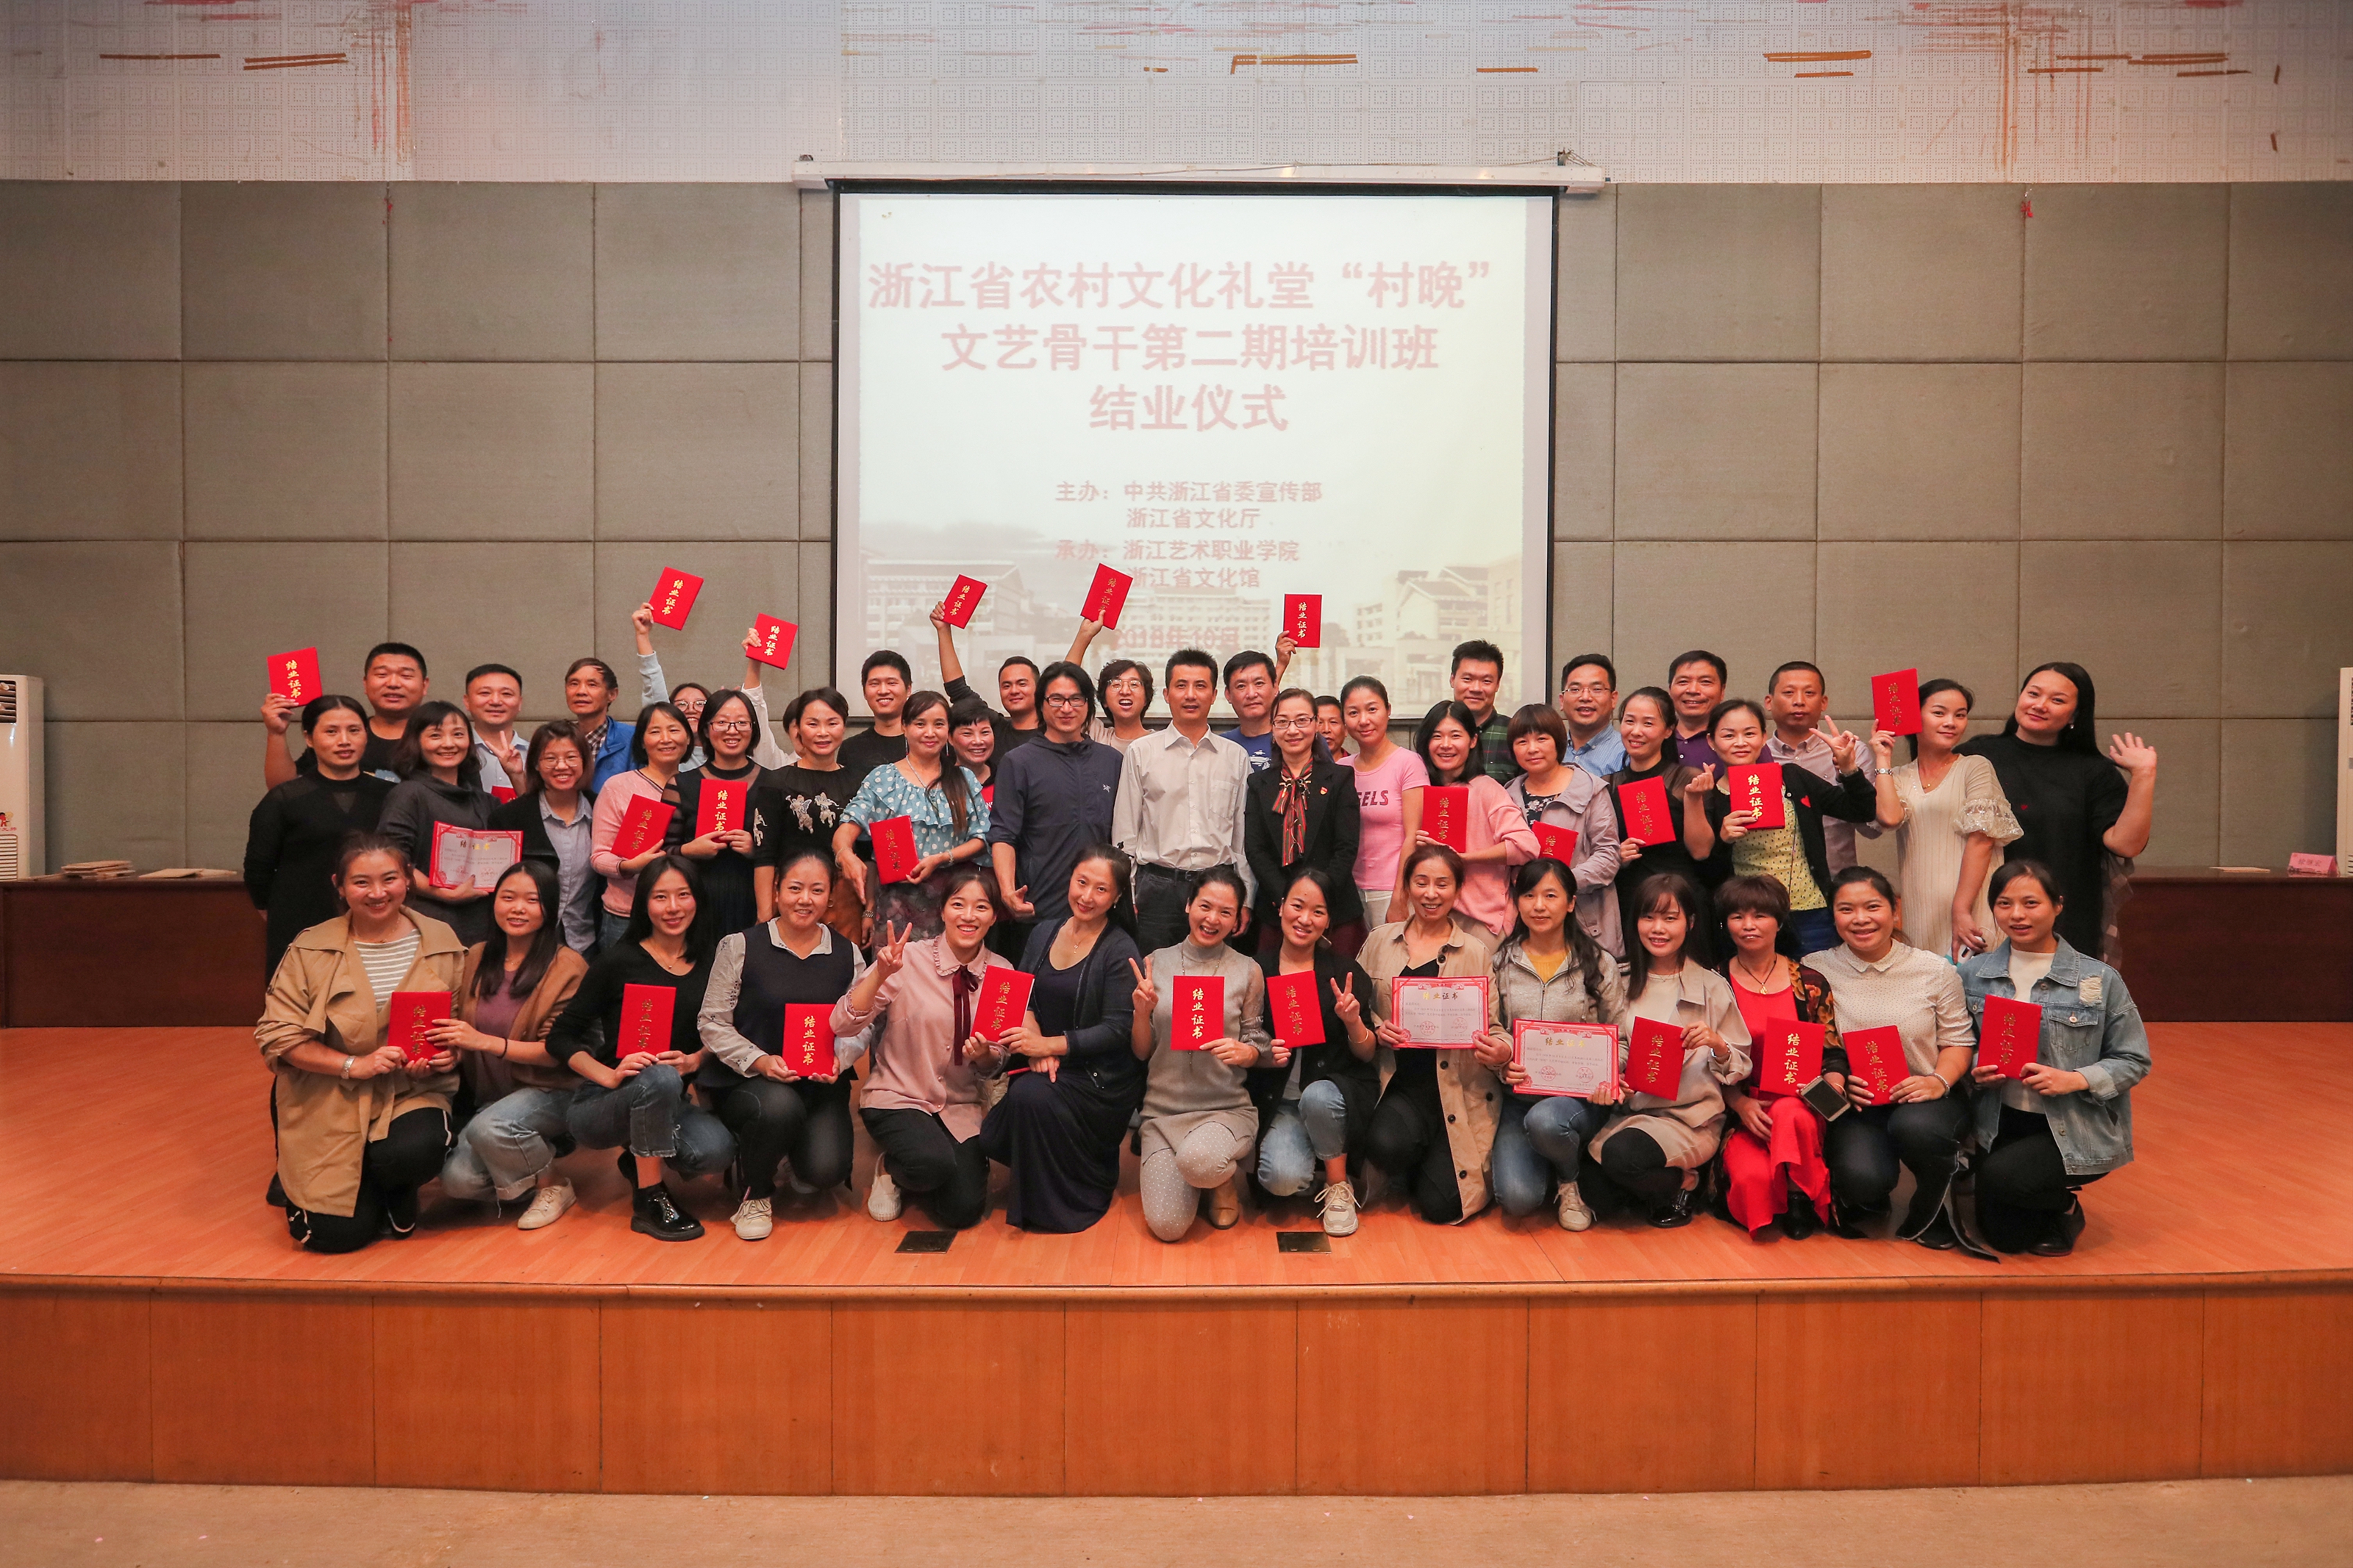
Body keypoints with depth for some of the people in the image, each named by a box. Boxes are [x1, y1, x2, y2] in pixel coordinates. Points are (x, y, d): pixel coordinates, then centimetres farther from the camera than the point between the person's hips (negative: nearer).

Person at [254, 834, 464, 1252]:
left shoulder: (440, 941, 3)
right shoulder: (311, 950, -2)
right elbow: (278, 1037, -7)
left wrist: (451, 1054, -13)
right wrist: (355, 1065, -18)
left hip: (413, 1093, 1)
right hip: (331, 1103, 0)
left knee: (415, 1150, -35)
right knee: (338, 1234, -10)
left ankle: (395, 1197, 7)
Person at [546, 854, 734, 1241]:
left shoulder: (710, 961, 1)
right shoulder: (620, 961, -9)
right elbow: (560, 1038, -7)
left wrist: (693, 1061, -14)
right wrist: (610, 1075, -22)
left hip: (668, 1105, 4)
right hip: (601, 1104, -4)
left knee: (716, 1148, -28)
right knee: (659, 1079, -37)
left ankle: (644, 1157, 8)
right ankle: (649, 1202, -16)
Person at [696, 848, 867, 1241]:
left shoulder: (847, 955, 4)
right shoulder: (740, 947, -4)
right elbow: (712, 1023, -5)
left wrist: (840, 1058, -17)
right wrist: (759, 1061, -19)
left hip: (820, 1084, 3)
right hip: (744, 1080, -2)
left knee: (826, 1172, -18)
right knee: (779, 1105, -37)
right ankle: (756, 1194, -4)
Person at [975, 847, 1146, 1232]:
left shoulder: (1120, 951, -9)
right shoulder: (1044, 932, 9)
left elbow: (1116, 1030, -14)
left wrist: (1049, 1045, -22)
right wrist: (1034, 1043, -15)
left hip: (1101, 1081, -5)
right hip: (1045, 1068, 5)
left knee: (1031, 1096, -31)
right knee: (989, 1137, -18)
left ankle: (1057, 1205, -8)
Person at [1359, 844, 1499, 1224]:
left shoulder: (1476, 952, 4)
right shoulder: (1380, 940, 8)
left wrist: (1498, 1055, -17)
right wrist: (1375, 1030, -11)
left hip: (1459, 1088, -1)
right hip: (1400, 1082, 1)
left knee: (1440, 1205, -12)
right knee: (1386, 1144, -31)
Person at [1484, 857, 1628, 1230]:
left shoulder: (1598, 964, 3)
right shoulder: (1501, 963, 6)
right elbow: (1488, 1033, 9)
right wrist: (1502, 1063, -12)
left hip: (1580, 1096, -1)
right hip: (1517, 1097, 1)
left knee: (1544, 1120, -38)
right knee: (1518, 1199, -21)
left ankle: (1572, 1180, -1)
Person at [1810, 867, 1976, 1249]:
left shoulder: (1934, 970, 3)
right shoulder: (1815, 971, 0)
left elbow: (1957, 1040, 6)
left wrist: (1938, 1081, -14)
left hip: (1926, 1098, 1)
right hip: (1853, 1106, 0)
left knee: (1913, 1127, -37)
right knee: (1863, 1178, -31)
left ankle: (1934, 1205, 0)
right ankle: (1865, 1202, 13)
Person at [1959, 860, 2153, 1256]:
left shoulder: (2099, 980, -6)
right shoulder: (1973, 974, 2)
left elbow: (2134, 1061, -3)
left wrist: (2075, 1079, -19)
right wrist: (1976, 1072, -12)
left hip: (2078, 1131, -3)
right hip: (2002, 1122, 4)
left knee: (2001, 1176, -30)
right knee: (2003, 1237, -2)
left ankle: (2064, 1205, 6)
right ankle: (2049, 1203, 33)